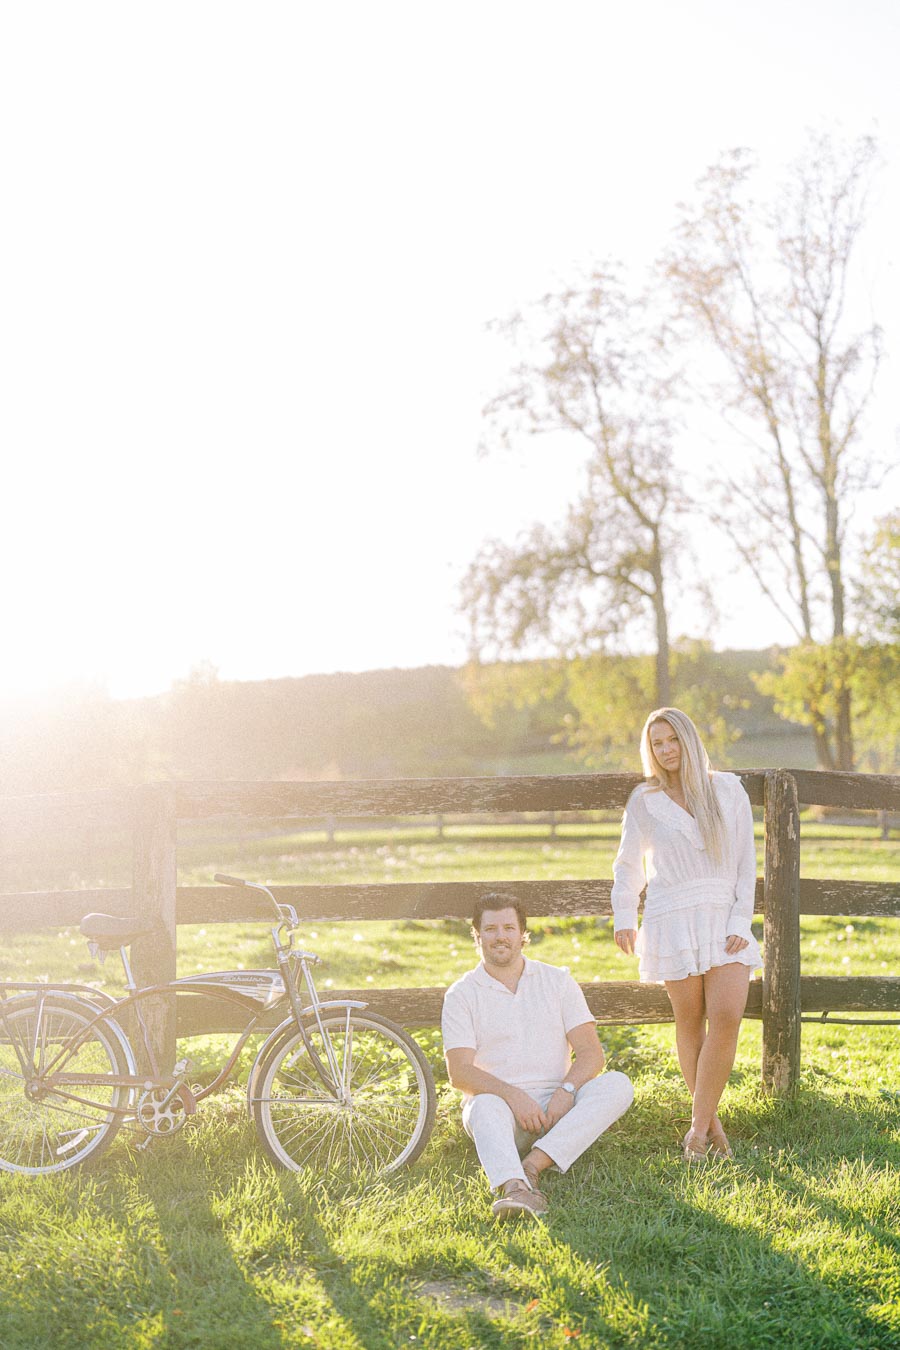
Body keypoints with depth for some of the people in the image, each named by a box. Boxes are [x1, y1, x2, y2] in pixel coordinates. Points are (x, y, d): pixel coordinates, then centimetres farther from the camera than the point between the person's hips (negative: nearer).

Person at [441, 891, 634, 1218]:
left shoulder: (557, 981, 11)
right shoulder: (461, 994, 5)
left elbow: (591, 1053, 3)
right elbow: (459, 1072, -6)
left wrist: (566, 1090, -18)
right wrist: (512, 1094, -22)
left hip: (556, 1106, 2)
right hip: (498, 1101, -2)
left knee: (617, 1085, -24)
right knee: (485, 1107, -36)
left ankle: (531, 1166, -37)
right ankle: (514, 1188, -61)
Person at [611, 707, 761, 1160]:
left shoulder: (727, 789, 6)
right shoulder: (644, 800, 6)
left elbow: (746, 861, 5)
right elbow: (629, 865, 17)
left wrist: (740, 922, -4)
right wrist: (623, 917, 6)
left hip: (724, 918, 0)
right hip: (673, 919, 0)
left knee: (726, 1017, -14)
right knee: (690, 1022, 1)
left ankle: (699, 1123, -6)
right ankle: (710, 1120, 14)